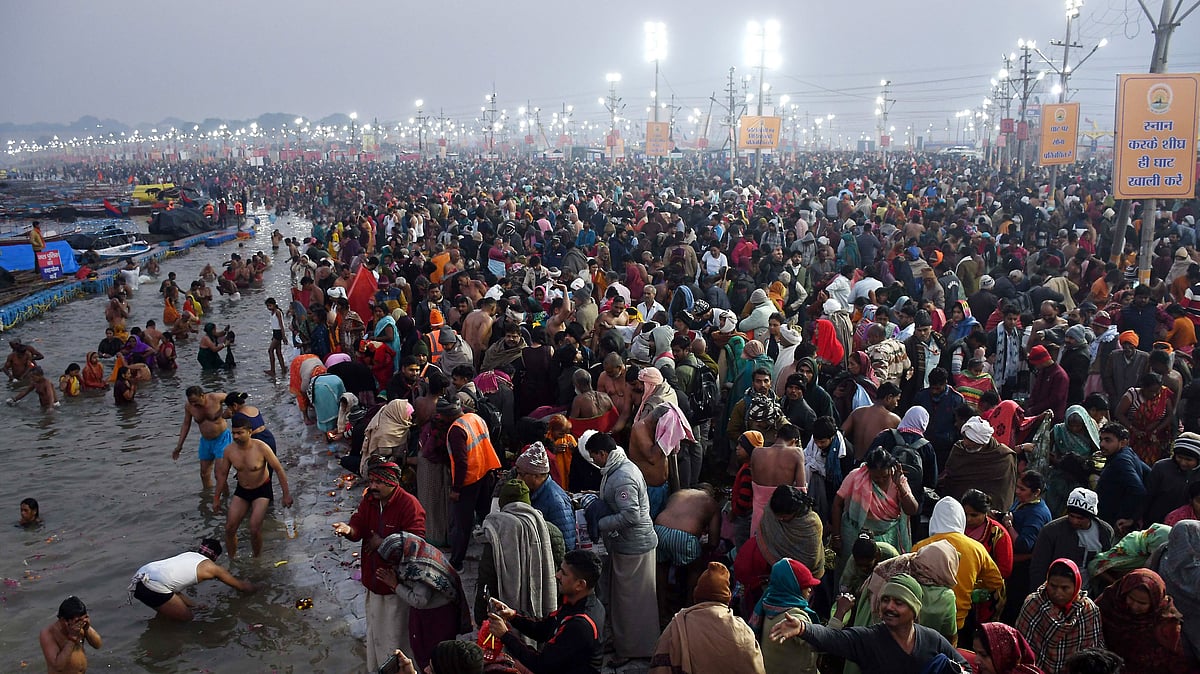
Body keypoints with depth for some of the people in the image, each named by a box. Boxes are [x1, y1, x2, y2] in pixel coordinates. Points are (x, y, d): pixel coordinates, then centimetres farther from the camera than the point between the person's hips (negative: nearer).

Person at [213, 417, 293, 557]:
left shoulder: (261, 448, -24)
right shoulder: (229, 450, -12)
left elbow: (279, 470, -15)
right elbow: (222, 474, 3)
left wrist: (286, 494, -14)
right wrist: (216, 498, 8)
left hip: (261, 490, -4)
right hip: (241, 491, 4)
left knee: (255, 529, -15)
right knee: (229, 528, 0)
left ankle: (257, 559, 7)